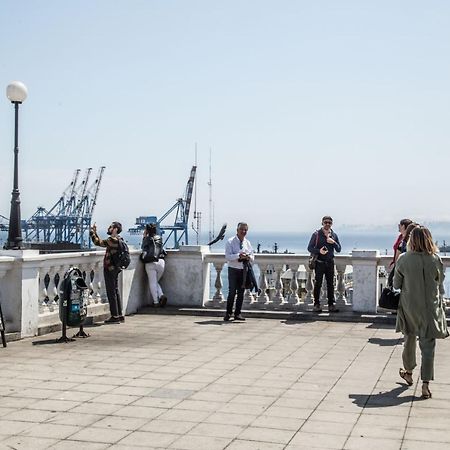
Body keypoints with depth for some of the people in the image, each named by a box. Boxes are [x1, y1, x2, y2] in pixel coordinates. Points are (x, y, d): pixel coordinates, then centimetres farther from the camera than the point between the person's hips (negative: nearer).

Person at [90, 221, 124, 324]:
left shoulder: (113, 240, -17)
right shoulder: (117, 240, 13)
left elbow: (98, 242, -20)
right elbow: (100, 242, 21)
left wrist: (92, 231, -9)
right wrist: (95, 232, 18)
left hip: (110, 269, -10)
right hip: (114, 269, 10)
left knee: (111, 293, -5)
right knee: (115, 292, 14)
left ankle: (115, 316, -2)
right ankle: (119, 315, 18)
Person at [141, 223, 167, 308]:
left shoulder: (147, 239, 2)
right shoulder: (159, 238, 14)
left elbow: (143, 247, 16)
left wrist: (144, 236, 22)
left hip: (150, 263, -4)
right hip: (161, 262, 4)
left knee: (152, 283, 3)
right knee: (156, 282, 18)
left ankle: (156, 302, -1)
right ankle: (161, 296, -4)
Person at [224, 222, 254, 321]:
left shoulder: (247, 243, 12)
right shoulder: (230, 242, -3)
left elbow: (252, 257, 13)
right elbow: (228, 256, -13)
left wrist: (248, 257, -10)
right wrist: (239, 256, -25)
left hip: (244, 270, 5)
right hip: (233, 269, -5)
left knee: (241, 292, 7)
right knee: (232, 292, -7)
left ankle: (237, 313, 14)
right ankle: (228, 313, 2)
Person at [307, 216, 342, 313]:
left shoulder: (334, 235, 10)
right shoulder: (316, 234, -1)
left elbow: (338, 250, 9)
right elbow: (310, 248, -3)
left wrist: (333, 243, -10)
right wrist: (319, 251, -20)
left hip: (330, 263, 3)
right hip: (319, 262, -3)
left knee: (330, 284, 4)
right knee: (318, 284, -3)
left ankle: (331, 305, 9)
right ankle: (316, 304, 3)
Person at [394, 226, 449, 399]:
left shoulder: (403, 259, -10)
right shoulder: (436, 260, -10)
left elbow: (396, 284, 0)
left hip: (409, 307, 1)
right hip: (430, 308, -1)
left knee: (409, 340, 20)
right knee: (428, 345, 3)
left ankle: (408, 373, 38)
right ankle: (425, 384, -3)